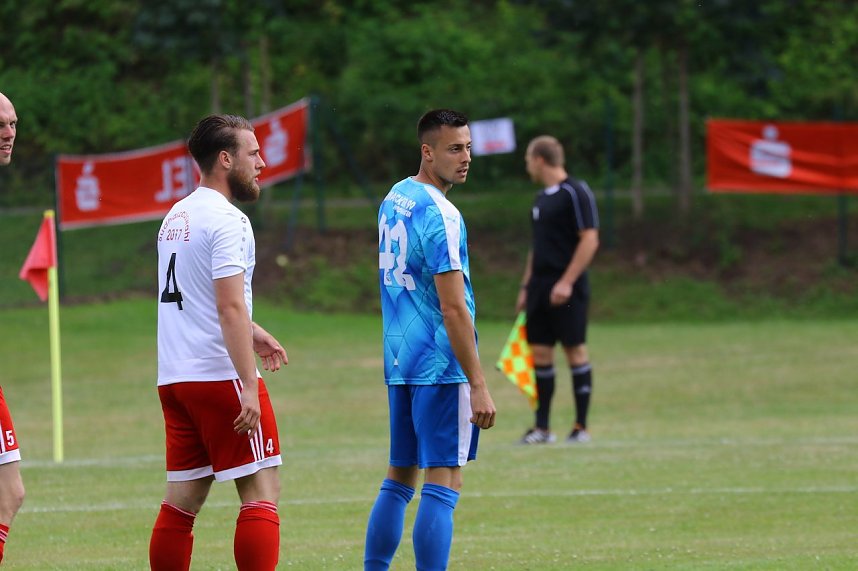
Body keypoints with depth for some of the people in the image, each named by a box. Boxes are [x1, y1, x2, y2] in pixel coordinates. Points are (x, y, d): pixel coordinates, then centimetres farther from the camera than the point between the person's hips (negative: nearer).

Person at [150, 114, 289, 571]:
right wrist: (249, 387, -22)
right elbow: (231, 306, -19)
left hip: (174, 379, 9)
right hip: (220, 377, -9)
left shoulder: (175, 217, 17)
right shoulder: (226, 220, -11)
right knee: (261, 494, -5)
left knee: (182, 502, 9)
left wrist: (251, 332, 39)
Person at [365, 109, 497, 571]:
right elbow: (453, 309, -19)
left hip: (399, 361, 9)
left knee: (398, 481, 14)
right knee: (442, 488, -7)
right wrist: (479, 385, -18)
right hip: (442, 367, -9)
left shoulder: (394, 200, 12)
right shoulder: (441, 216, -16)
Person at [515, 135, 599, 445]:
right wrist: (526, 286, 18)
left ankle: (581, 427, 2)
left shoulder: (576, 193, -10)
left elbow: (590, 240, -15)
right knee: (540, 353, 5)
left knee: (575, 350, -3)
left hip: (566, 289, -8)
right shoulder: (541, 198, 16)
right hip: (541, 288, 8)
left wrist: (567, 282, -20)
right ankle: (542, 428, 8)